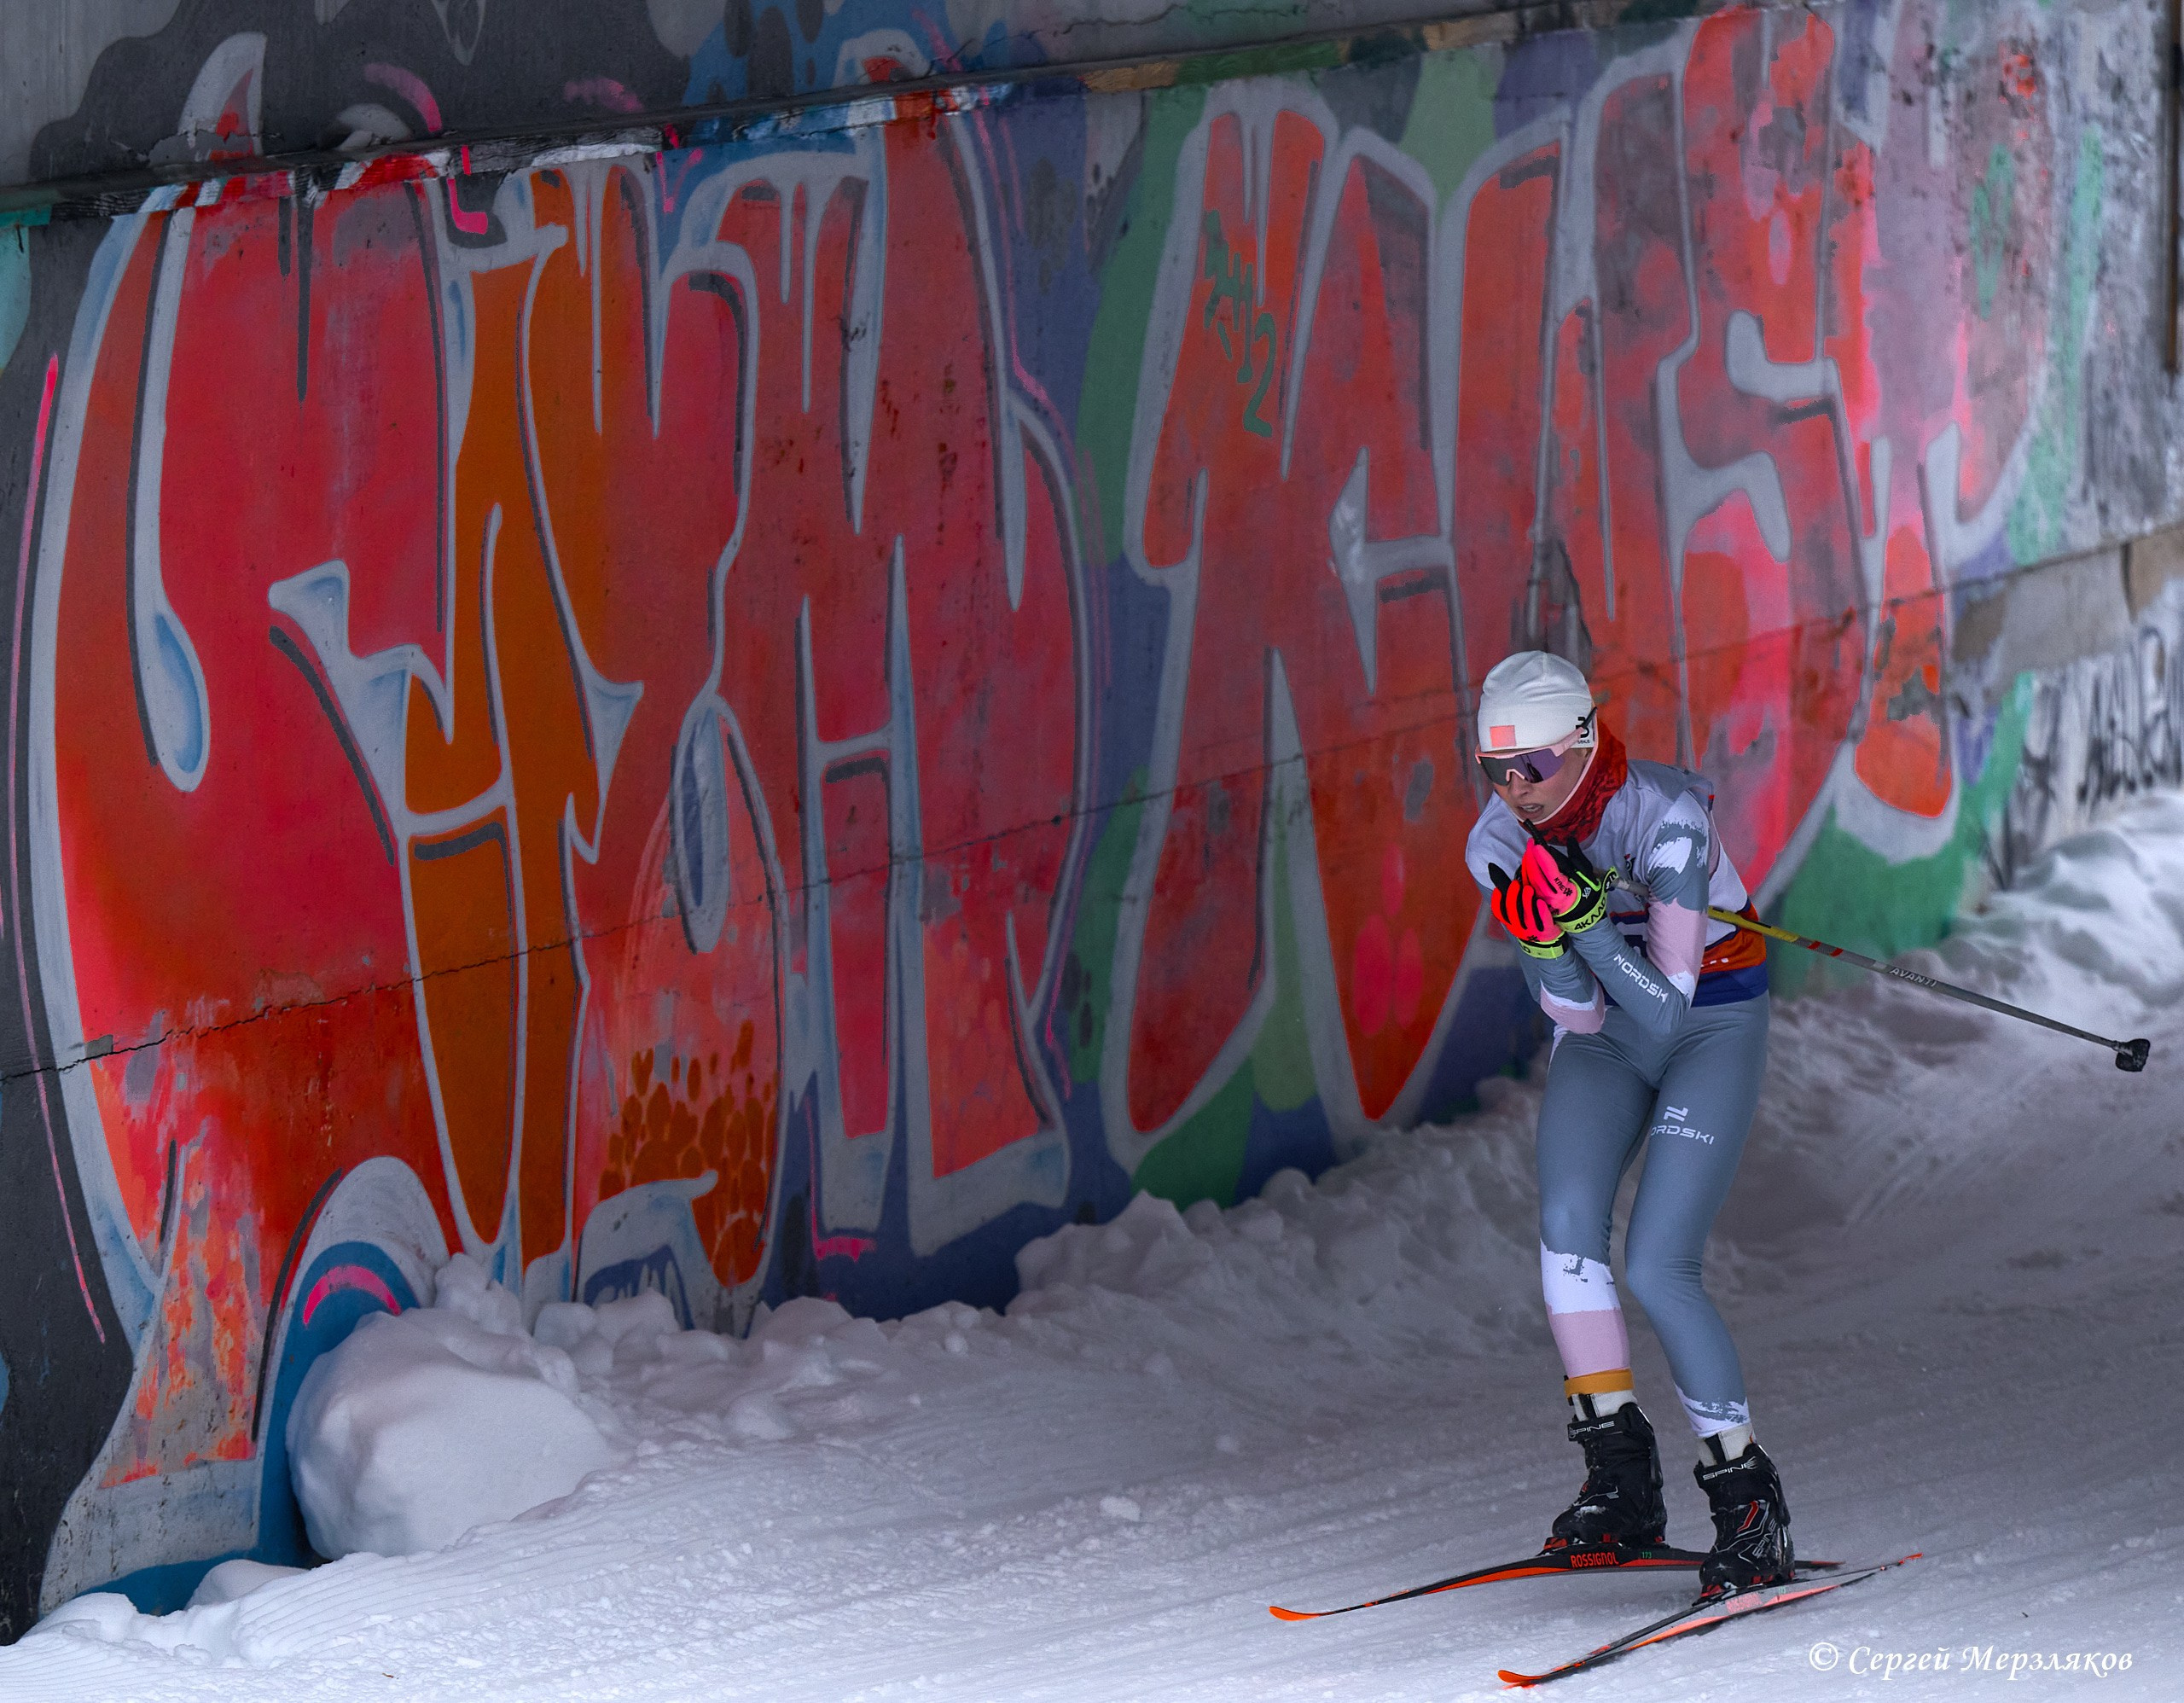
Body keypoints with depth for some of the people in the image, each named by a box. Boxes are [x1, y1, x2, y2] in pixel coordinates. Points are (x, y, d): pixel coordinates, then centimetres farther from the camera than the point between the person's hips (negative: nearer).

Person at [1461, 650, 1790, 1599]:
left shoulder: (1665, 817, -29)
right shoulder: (1500, 845, -14)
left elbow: (1663, 1012, -31)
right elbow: (1579, 1014, -13)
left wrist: (1588, 918, -43)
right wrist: (1547, 939, -33)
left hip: (1712, 1028, -5)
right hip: (1605, 1035, 5)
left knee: (1656, 1270, -16)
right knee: (1567, 1220, -19)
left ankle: (1748, 1501, -3)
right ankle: (1620, 1478, -9)